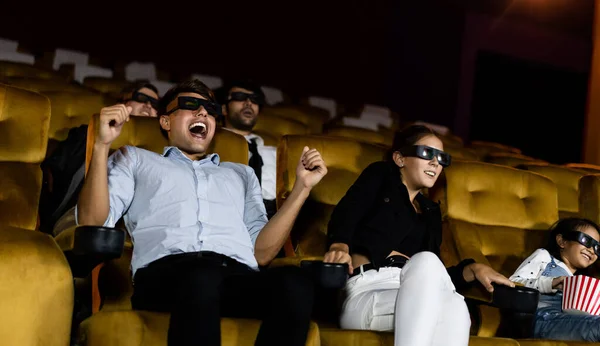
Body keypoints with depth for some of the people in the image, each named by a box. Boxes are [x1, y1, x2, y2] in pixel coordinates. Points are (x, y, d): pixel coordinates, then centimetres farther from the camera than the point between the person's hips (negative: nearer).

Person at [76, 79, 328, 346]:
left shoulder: (241, 173, 36)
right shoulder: (135, 160, 30)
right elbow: (92, 224, 13)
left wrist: (302, 187, 15)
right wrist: (102, 144, 5)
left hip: (238, 275, 3)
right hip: (166, 273, -2)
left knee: (295, 283, -35)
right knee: (202, 278, -42)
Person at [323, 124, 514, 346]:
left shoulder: (431, 211, 29)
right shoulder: (379, 176, 17)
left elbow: (435, 278, 20)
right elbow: (346, 213, -4)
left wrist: (473, 270, 0)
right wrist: (339, 246, -26)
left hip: (412, 296, 4)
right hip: (366, 291, -4)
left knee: (454, 307, -34)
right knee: (426, 260, -35)